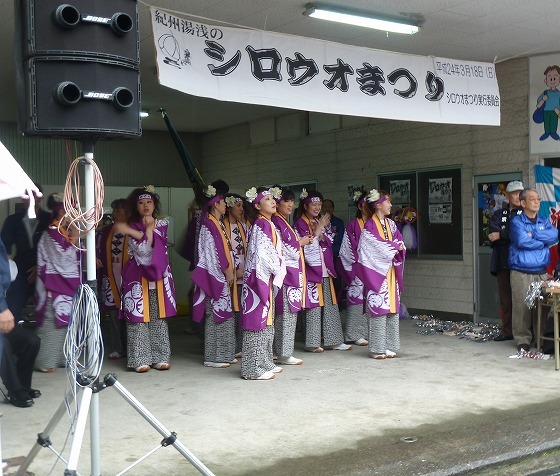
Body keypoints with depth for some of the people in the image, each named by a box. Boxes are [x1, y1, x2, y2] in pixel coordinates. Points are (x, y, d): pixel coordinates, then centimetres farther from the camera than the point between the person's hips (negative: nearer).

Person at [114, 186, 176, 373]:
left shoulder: (162, 224, 11)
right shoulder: (132, 226, 5)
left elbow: (155, 247, -6)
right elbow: (142, 249, -9)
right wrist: (148, 228, -12)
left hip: (158, 277, 2)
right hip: (138, 278, -2)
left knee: (158, 317, 4)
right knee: (139, 317, -4)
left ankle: (160, 357, 10)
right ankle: (141, 359, 1)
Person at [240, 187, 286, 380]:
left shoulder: (268, 224, 15)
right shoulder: (261, 224, -13)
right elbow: (262, 253, -19)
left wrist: (277, 274, 11)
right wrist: (277, 270, -9)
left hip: (267, 277, 10)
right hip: (258, 277, -10)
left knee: (265, 320, 13)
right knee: (257, 319, -6)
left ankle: (264, 363, 21)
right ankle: (254, 368, -1)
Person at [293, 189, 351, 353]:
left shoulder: (321, 222, 17)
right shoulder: (300, 223, -5)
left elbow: (328, 242, 17)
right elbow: (308, 247, -13)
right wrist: (319, 229, -15)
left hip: (324, 270, 7)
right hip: (311, 270, -7)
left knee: (330, 305, 8)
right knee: (314, 306, -5)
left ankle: (333, 341, 14)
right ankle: (312, 343, 3)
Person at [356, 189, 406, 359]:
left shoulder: (390, 223, 15)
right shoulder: (369, 226, -9)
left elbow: (400, 242, 11)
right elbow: (377, 246, -15)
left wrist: (397, 246, -11)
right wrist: (395, 246, -2)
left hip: (391, 272, 7)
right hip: (377, 272, -7)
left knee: (392, 308, 7)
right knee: (379, 308, -7)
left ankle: (388, 346, 15)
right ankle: (377, 349, 1)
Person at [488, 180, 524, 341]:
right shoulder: (499, 214, 15)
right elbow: (493, 234, -2)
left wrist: (501, 235, -12)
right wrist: (513, 236, -14)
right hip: (503, 262, 4)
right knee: (505, 298, 8)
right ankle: (507, 331, 16)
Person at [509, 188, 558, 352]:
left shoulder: (545, 222, 16)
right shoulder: (516, 222, 1)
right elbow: (522, 241, -15)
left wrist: (533, 235, -11)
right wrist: (543, 241, -1)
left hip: (541, 272, 4)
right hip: (521, 273, -4)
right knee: (521, 306, -6)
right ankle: (523, 340, 3)